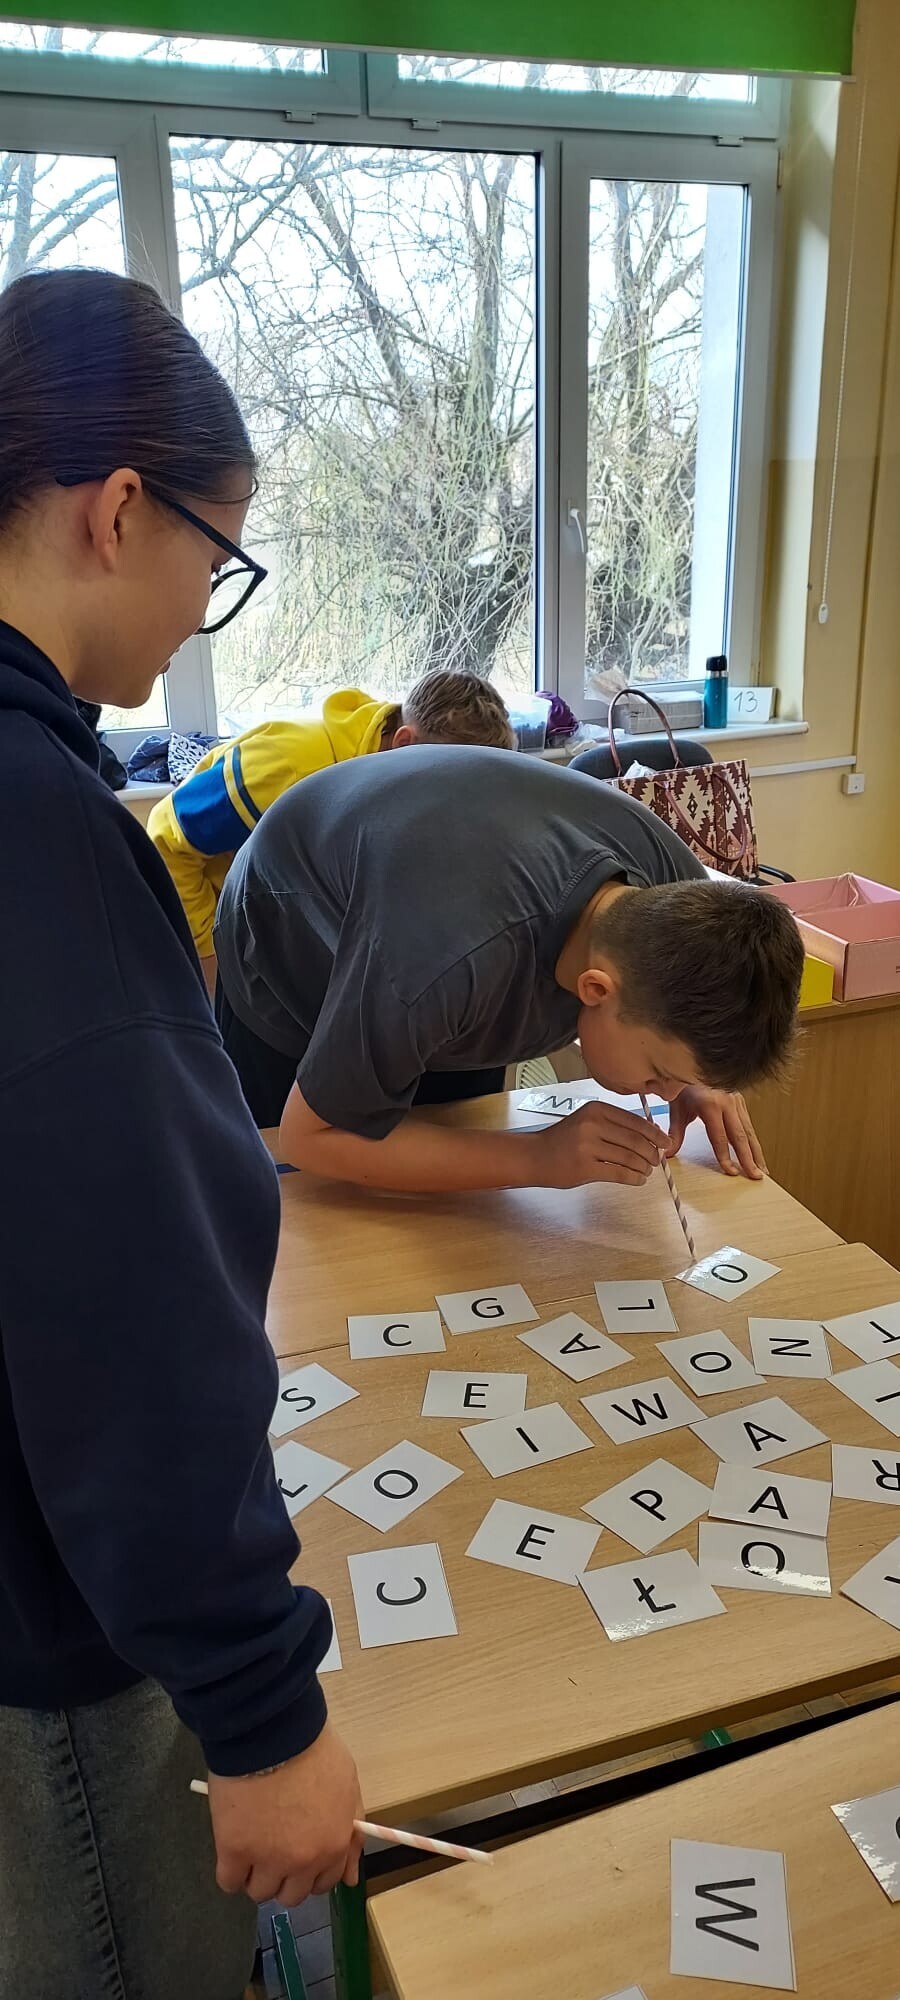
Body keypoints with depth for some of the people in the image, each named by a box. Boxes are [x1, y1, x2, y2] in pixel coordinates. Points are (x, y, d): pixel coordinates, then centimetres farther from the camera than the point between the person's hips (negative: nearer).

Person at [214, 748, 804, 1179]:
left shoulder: (676, 886, -29)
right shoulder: (456, 964, -50)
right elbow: (312, 1137, -35)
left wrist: (702, 1078, -23)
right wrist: (540, 1157, -40)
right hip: (292, 985, -4)